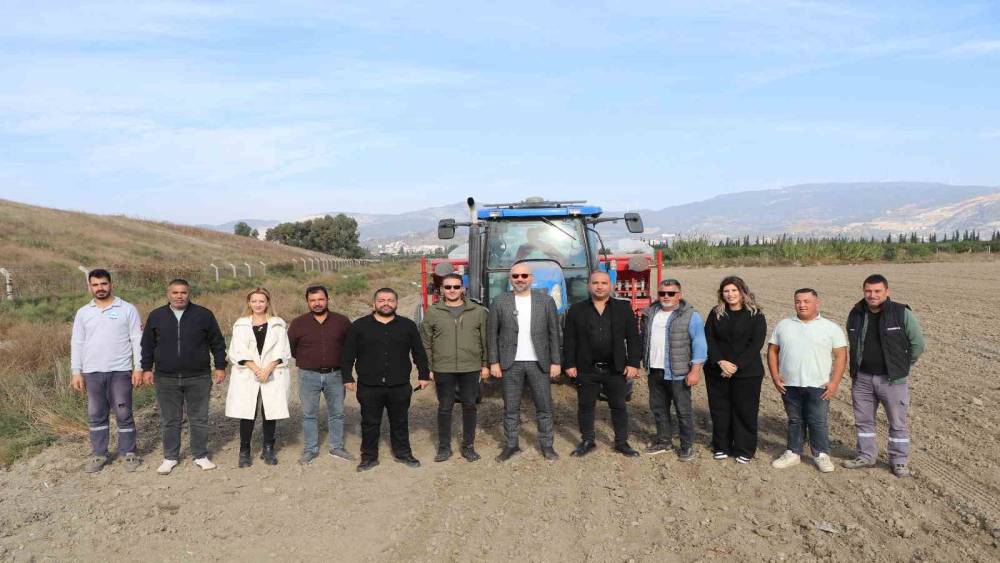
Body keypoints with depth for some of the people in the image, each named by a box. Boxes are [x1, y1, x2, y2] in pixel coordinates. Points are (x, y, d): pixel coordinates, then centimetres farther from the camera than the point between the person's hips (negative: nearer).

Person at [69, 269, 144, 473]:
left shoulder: (127, 309, 0)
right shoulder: (83, 313, 8)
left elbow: (137, 340, -2)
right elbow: (77, 344, 9)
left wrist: (138, 368, -8)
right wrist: (76, 372, 3)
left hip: (120, 371, -3)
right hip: (92, 372, 3)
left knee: (124, 414, 2)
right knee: (96, 415, 9)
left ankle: (128, 453, 12)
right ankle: (98, 455, 19)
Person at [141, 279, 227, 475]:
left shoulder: (204, 315, 0)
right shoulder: (156, 316, 5)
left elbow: (217, 343, 5)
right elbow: (147, 345, 12)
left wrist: (220, 367, 2)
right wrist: (146, 368, 8)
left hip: (198, 378, -1)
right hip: (166, 379, 1)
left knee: (199, 419, 6)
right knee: (169, 421, 8)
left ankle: (201, 456, 18)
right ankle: (170, 457, 20)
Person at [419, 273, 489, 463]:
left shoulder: (478, 311, 4)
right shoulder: (432, 312, 2)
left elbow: (485, 340, 6)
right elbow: (426, 343, 4)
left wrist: (485, 364, 3)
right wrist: (427, 368, 0)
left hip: (471, 368, 1)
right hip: (443, 369, -1)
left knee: (469, 406, 8)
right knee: (445, 408, 6)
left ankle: (468, 446, 20)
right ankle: (444, 447, 18)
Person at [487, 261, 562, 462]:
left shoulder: (546, 301, 3)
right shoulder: (499, 302, 1)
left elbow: (554, 333, 3)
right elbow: (492, 334, 3)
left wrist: (555, 362, -1)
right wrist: (494, 362, -3)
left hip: (539, 363, 0)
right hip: (511, 364, 0)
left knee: (544, 407, 5)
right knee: (510, 408, 6)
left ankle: (546, 445, 16)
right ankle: (511, 445, 17)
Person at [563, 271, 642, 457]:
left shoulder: (623, 308, 2)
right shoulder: (577, 310, 3)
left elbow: (633, 338, 1)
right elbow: (569, 340, 3)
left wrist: (633, 364, -5)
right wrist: (569, 364, -3)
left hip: (615, 369, 0)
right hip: (586, 369, 1)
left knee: (619, 407, 8)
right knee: (585, 407, 9)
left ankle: (622, 442, 20)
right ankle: (587, 441, 23)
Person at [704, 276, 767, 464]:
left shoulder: (755, 315, -3)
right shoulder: (716, 314, 6)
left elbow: (756, 344, -9)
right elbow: (708, 339, 1)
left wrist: (736, 365, -16)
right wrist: (721, 362, -14)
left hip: (746, 372, -3)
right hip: (717, 371, 3)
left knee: (745, 411, 2)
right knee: (719, 409, 7)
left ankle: (744, 450, 13)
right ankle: (721, 447, 20)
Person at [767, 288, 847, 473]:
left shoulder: (831, 328, 0)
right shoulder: (783, 326, 8)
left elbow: (840, 356, -3)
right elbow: (773, 351, 10)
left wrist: (834, 382, -11)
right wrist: (775, 376, 0)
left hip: (818, 386, -2)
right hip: (789, 385, 3)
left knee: (818, 422, 2)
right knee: (795, 420, 12)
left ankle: (821, 455, 16)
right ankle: (793, 453, 22)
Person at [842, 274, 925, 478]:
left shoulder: (902, 314, -10)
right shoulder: (855, 315, 3)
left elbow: (917, 344, -1)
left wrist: (902, 366, 3)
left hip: (892, 379, -4)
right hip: (862, 378, 4)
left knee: (897, 422, 5)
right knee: (863, 420, 13)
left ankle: (899, 461, 18)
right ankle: (866, 456, 27)